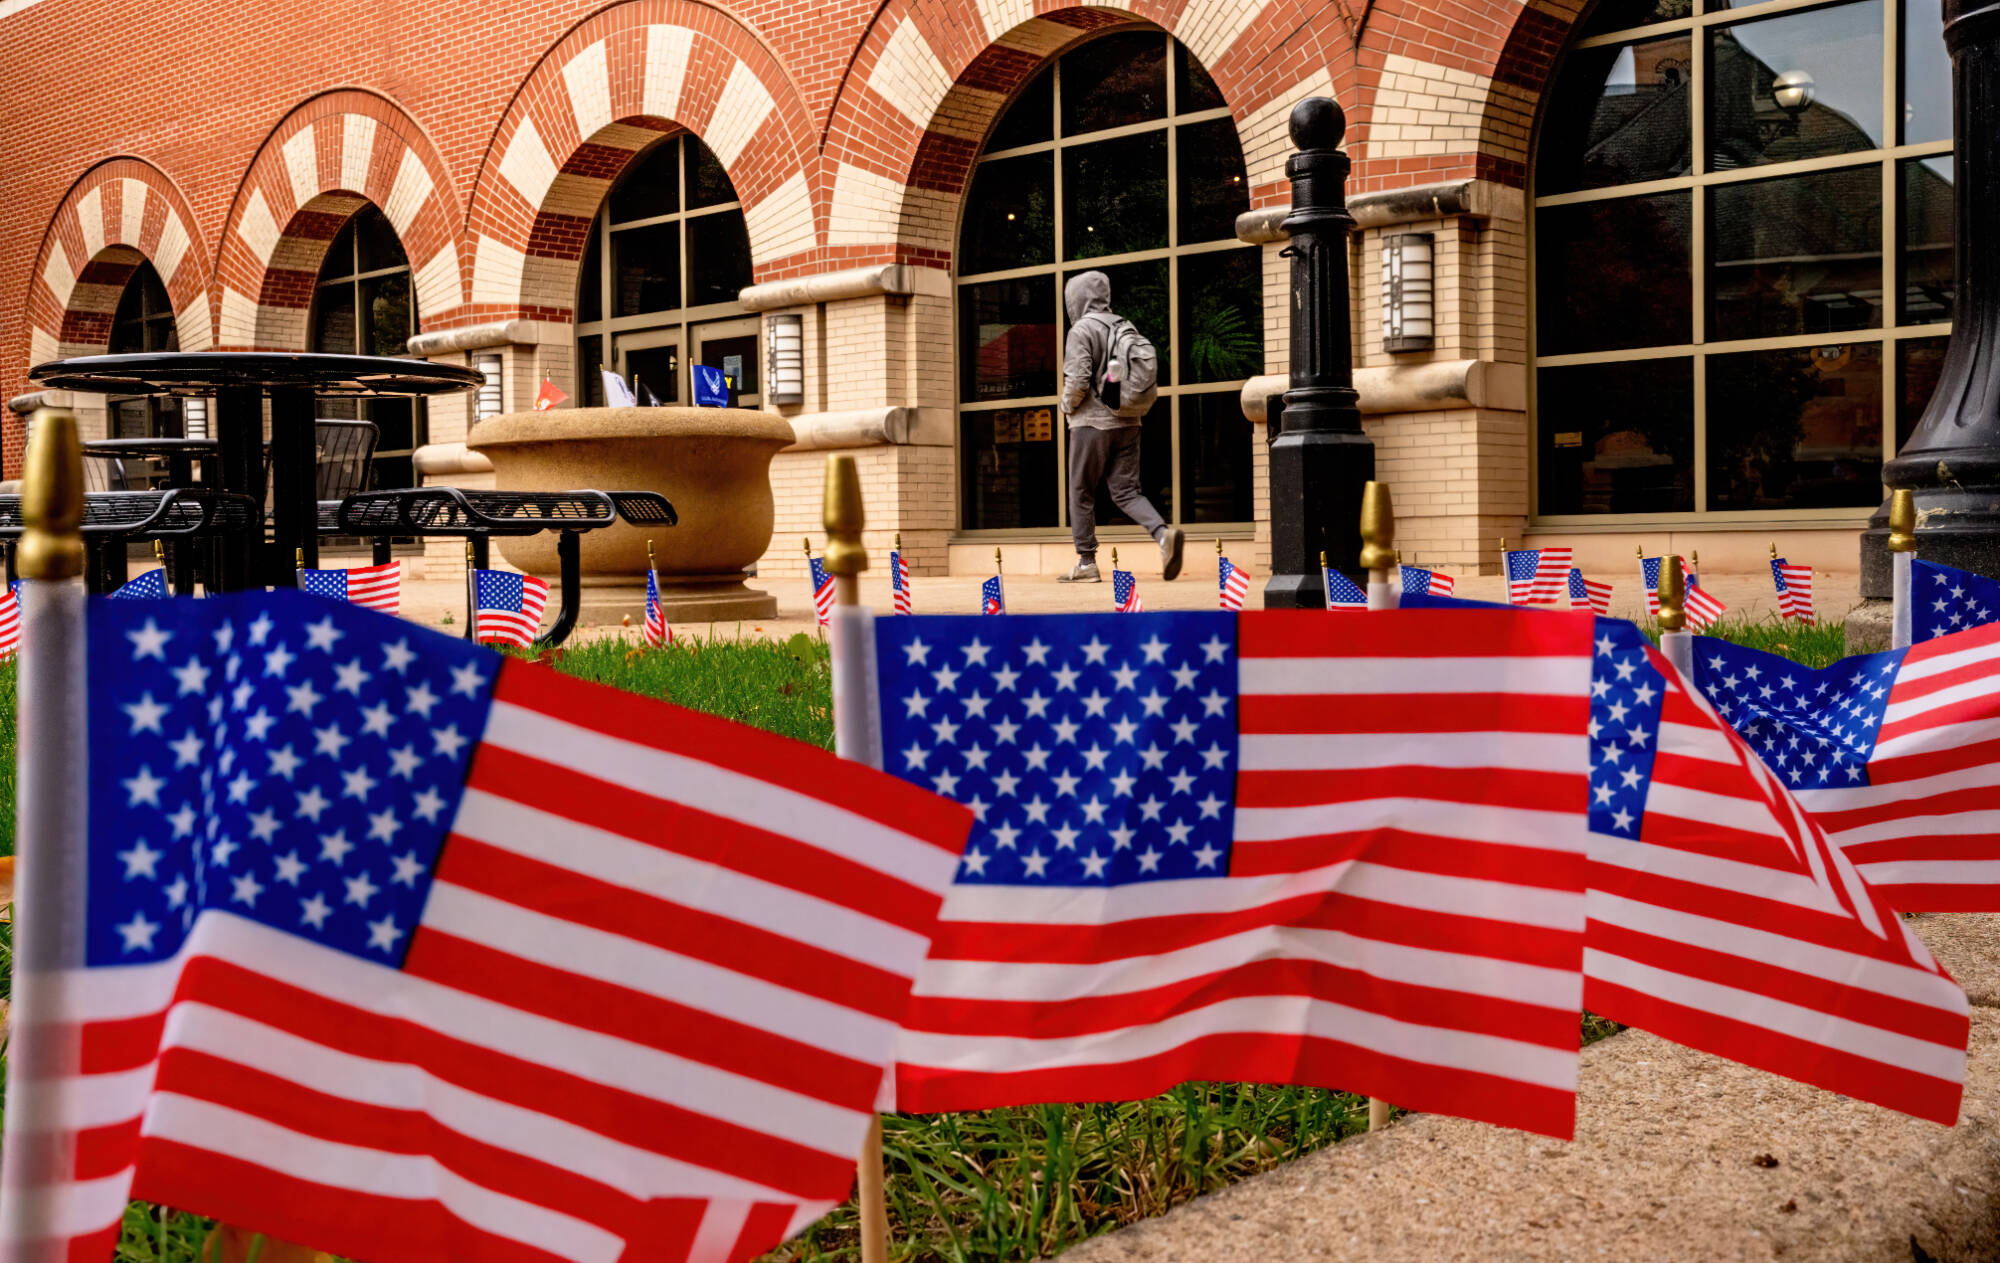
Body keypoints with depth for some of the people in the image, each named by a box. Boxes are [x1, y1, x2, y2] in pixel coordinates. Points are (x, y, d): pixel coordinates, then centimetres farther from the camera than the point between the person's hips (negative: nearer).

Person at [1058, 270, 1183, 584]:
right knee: (1125, 491, 6)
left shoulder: (1082, 330, -9)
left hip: (1092, 421, -6)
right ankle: (1163, 533, -17)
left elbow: (1078, 380, -18)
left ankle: (1086, 563, 8)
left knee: (1081, 494, 5)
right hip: (1127, 422, 6)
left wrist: (1067, 406, 0)